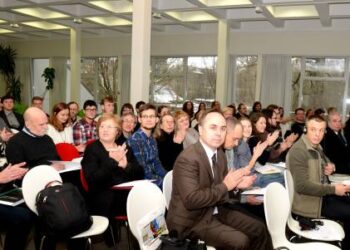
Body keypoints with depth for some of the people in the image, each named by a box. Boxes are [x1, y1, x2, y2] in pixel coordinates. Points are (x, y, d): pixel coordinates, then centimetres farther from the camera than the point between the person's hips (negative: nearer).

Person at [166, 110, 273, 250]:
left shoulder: (220, 154, 5)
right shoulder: (187, 159, -23)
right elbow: (191, 200, -29)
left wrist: (236, 184, -6)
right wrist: (225, 186, -24)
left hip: (216, 211, 9)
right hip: (192, 219, -8)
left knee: (259, 229, 6)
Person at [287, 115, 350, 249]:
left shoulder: (317, 147, 5)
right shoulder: (298, 151, -23)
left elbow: (327, 163, 24)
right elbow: (302, 186, -29)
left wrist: (330, 167, -2)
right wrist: (333, 189, -24)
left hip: (323, 193, 9)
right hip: (308, 201, -9)